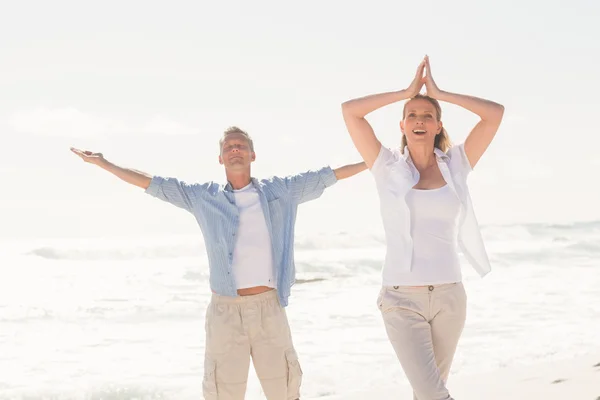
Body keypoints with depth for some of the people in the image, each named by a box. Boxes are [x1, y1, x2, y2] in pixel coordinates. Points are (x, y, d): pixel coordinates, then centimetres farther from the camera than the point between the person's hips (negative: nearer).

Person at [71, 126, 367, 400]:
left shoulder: (281, 191, 5)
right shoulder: (203, 197, 5)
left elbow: (328, 176, 10)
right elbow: (152, 184, 7)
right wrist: (103, 163, 5)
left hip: (269, 308, 1)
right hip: (225, 311, -1)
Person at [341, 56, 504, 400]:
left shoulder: (455, 164, 5)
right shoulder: (388, 167, 2)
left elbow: (495, 112, -2)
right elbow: (350, 111, -5)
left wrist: (439, 93, 1)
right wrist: (407, 92, 0)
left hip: (449, 296, 2)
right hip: (402, 299, -2)